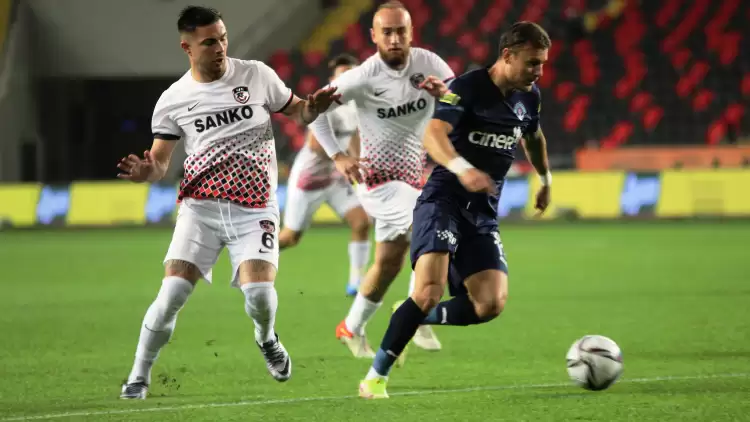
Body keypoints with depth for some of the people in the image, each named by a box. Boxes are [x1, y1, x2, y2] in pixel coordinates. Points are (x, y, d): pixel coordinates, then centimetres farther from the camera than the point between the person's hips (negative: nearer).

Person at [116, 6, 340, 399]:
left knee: (259, 292, -18)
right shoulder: (172, 100, 2)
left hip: (254, 209, 0)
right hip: (201, 207, 0)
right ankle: (139, 375, 4)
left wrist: (314, 108, -11)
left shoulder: (256, 75, 1)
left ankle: (267, 338, 18)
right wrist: (146, 171, -18)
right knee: (171, 295, -13)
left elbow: (295, 110, 13)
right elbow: (159, 159, 6)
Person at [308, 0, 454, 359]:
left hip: (411, 178, 6)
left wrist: (446, 93, -31)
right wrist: (336, 156, -15)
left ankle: (352, 329, 31)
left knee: (389, 263, 12)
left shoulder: (428, 64, -8)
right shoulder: (363, 77, -18)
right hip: (379, 178, -6)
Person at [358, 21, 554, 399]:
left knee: (491, 304, -11)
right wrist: (461, 168, -46)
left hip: (483, 213, 6)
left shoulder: (529, 97, 9)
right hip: (443, 200, -6)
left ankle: (416, 318, 15)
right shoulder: (468, 87, -12)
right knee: (430, 291, -24)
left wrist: (545, 179, 40)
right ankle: (376, 377, -11)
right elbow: (433, 135, -29)